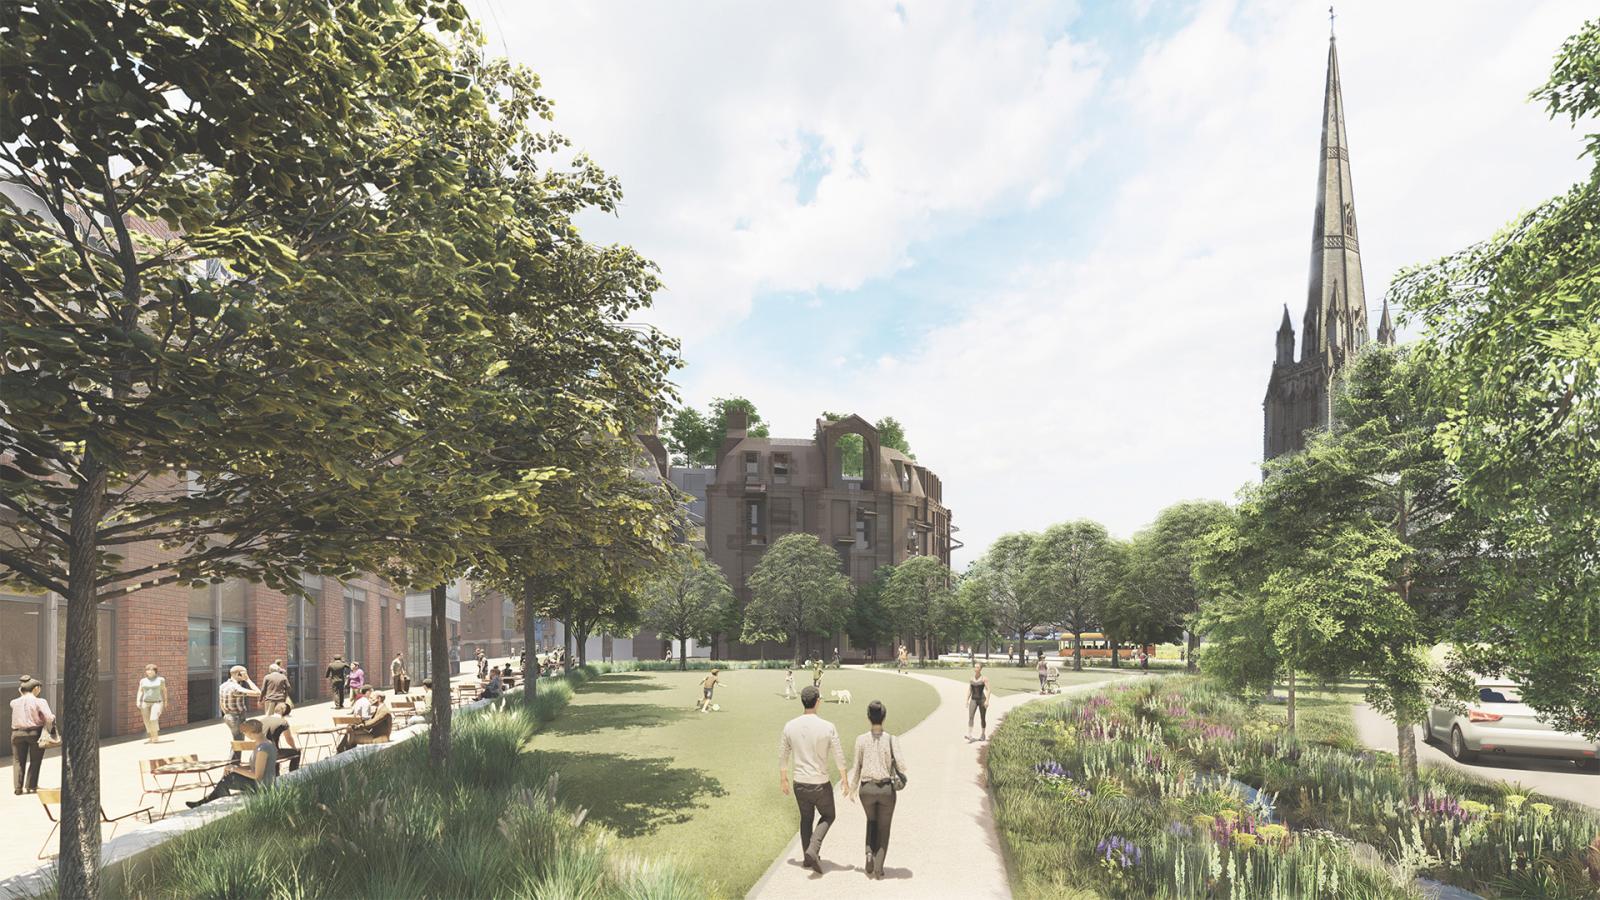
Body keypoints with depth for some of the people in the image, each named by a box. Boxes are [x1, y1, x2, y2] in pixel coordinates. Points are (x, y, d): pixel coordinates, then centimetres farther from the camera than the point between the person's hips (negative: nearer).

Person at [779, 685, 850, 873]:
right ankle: (813, 849, -1)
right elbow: (838, 756, -10)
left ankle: (808, 857, 30)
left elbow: (783, 755, 2)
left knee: (806, 818, 24)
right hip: (821, 784, -3)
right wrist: (845, 779, 3)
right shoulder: (828, 727, -17)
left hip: (800, 783, 3)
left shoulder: (790, 726, -7)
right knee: (827, 816, 19)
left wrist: (783, 777, 17)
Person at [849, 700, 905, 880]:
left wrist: (852, 788, 12)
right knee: (883, 828, 16)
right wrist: (894, 762, 8)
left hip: (866, 789, 1)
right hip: (886, 789, -1)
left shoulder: (861, 740, -7)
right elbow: (902, 766, -15)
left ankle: (869, 853, 6)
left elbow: (857, 767, -1)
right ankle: (878, 867, 13)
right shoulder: (891, 740, -10)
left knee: (871, 822, 26)